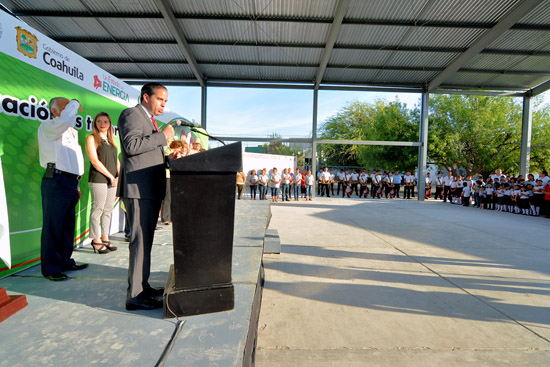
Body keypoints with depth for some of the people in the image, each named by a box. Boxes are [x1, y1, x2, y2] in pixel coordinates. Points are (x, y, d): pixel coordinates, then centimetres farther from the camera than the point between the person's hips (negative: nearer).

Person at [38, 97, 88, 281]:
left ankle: (65, 261, 23)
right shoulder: (47, 127, -1)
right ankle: (51, 268, 5)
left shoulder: (71, 132, 23)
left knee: (68, 225, 12)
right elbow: (66, 120, -26)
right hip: (56, 181, -8)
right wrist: (74, 103, -6)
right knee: (53, 226, -4)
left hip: (70, 182, 8)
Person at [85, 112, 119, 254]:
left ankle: (105, 238, 16)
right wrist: (110, 176, -9)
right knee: (98, 209, -3)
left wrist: (119, 176, 1)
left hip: (112, 180, 6)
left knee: (108, 210, 8)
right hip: (98, 179, -6)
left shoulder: (111, 141, 18)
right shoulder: (92, 138, 1)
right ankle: (96, 240, 6)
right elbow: (94, 161, -8)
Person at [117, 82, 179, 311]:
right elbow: (132, 145, -20)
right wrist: (163, 136, -14)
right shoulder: (131, 114, -4)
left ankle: (143, 286, 28)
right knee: (140, 241, -6)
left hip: (150, 189, 10)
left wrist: (166, 157, 12)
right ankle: (135, 296, 5)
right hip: (138, 189, -10)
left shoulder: (150, 120, 25)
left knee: (145, 240, 15)